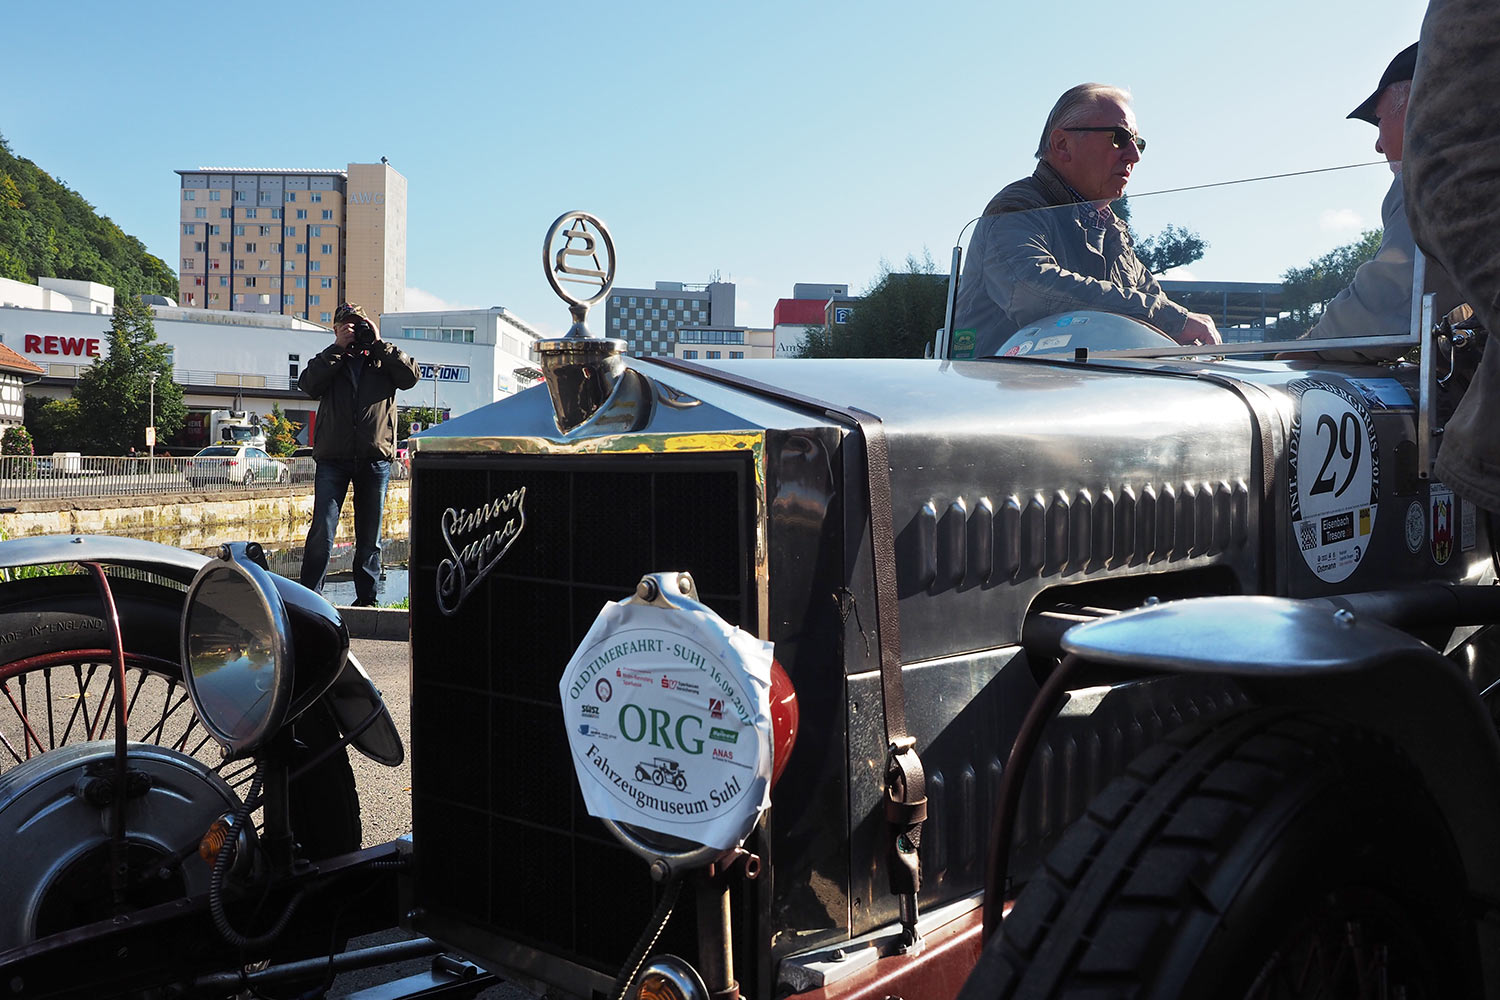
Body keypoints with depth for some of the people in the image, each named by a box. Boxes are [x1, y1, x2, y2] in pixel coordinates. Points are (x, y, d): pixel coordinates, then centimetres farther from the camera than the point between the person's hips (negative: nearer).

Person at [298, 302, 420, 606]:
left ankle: (366, 598, 14)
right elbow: (308, 384, -4)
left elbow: (411, 375, -4)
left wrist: (379, 344, -2)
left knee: (369, 536, 7)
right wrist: (338, 347, -3)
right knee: (322, 531, -7)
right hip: (333, 458, 0)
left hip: (375, 458, 1)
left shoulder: (383, 360, 14)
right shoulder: (329, 361, 15)